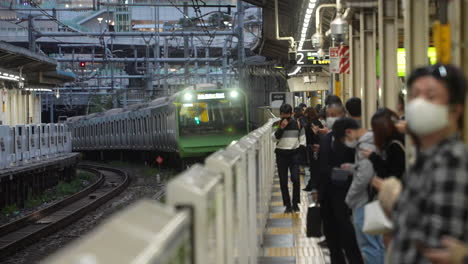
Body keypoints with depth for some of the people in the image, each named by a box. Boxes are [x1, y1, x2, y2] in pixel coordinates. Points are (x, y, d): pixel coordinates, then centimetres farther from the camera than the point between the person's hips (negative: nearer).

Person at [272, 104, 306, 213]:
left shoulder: (297, 124, 2)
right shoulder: (278, 125, 1)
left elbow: (302, 138, 10)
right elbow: (274, 138, -11)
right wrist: (281, 128, -22)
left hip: (294, 154, -1)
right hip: (281, 154, 1)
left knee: (295, 179, -12)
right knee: (283, 181, 3)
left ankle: (295, 203, 4)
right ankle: (287, 205, 11)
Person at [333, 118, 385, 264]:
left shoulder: (365, 146, -17)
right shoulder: (373, 141, 12)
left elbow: (364, 176, -24)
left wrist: (349, 198, -13)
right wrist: (352, 168, 12)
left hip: (364, 203, -9)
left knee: (368, 245, -2)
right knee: (379, 245, 13)